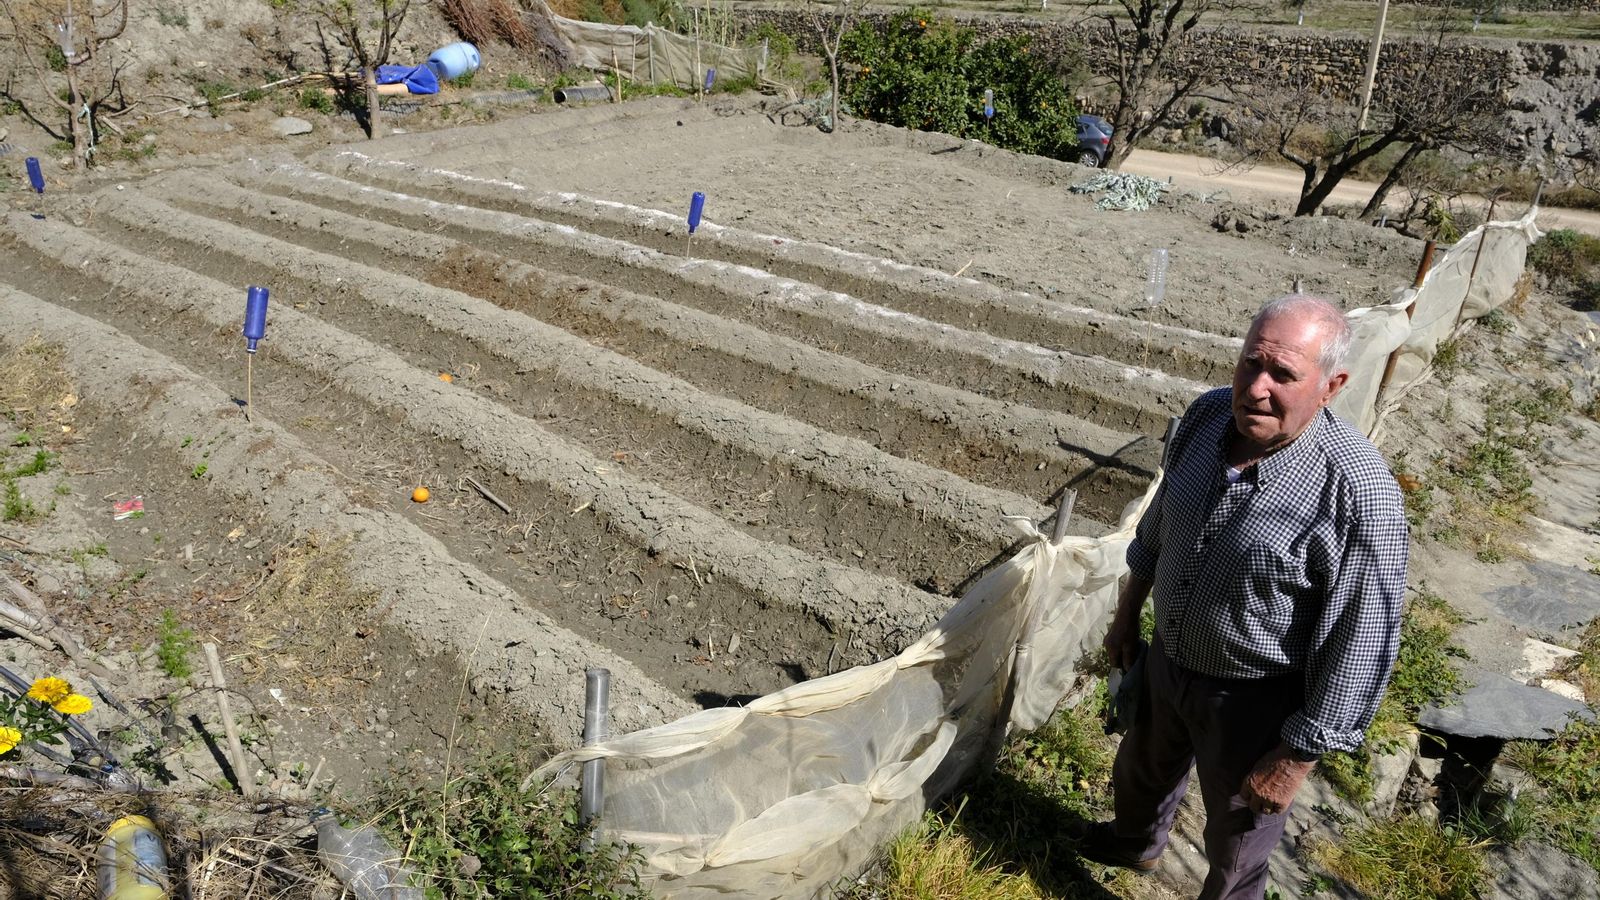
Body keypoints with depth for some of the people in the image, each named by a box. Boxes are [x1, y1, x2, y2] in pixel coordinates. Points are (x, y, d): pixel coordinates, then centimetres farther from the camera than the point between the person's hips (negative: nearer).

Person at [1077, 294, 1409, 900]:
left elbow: (1359, 644, -24)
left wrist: (1296, 758, -16)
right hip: (1167, 657, 7)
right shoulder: (1208, 415, -14)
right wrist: (1128, 614, 13)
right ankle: (1134, 843, 65)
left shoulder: (1359, 494, -33)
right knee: (1142, 769, 33)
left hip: (1253, 701, -6)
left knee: (1236, 837, 20)